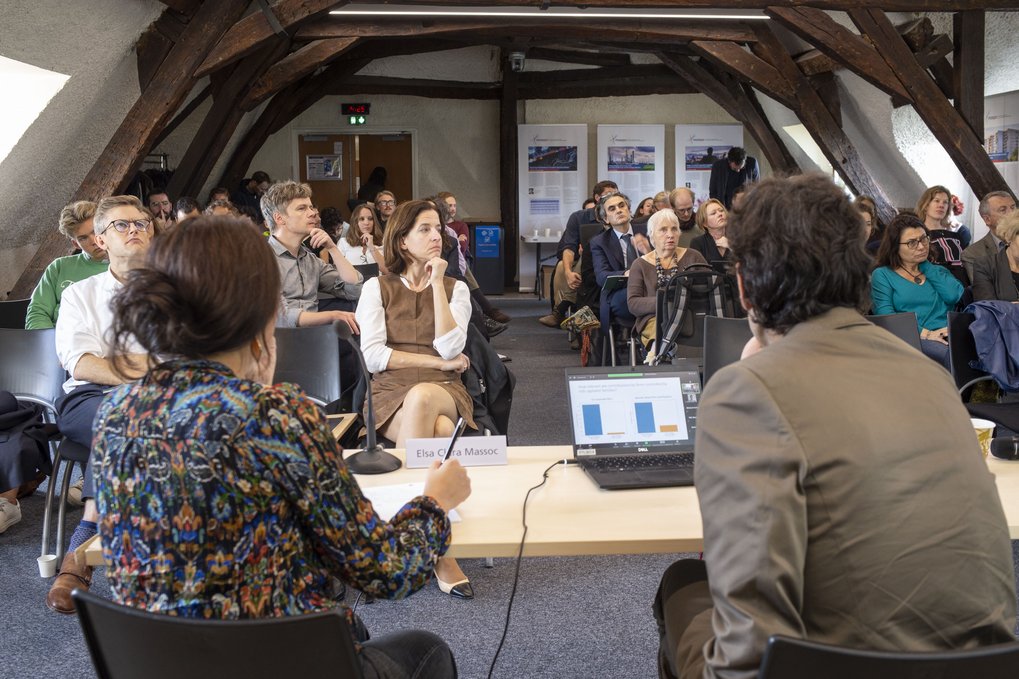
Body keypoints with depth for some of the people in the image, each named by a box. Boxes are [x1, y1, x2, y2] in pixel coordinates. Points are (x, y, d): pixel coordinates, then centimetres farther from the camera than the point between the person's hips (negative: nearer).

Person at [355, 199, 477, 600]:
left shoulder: (456, 288, 15)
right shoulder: (376, 288, 11)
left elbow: (450, 348, -4)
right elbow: (372, 356, -2)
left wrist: (437, 283, -3)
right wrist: (437, 362, -6)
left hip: (444, 392, 1)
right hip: (390, 394, -1)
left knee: (420, 397, -38)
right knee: (437, 435, -36)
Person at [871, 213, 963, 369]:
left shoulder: (938, 271, 27)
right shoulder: (882, 275, 13)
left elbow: (955, 296, 4)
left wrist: (926, 266, 14)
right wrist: (925, 333, -15)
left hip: (949, 336, 4)